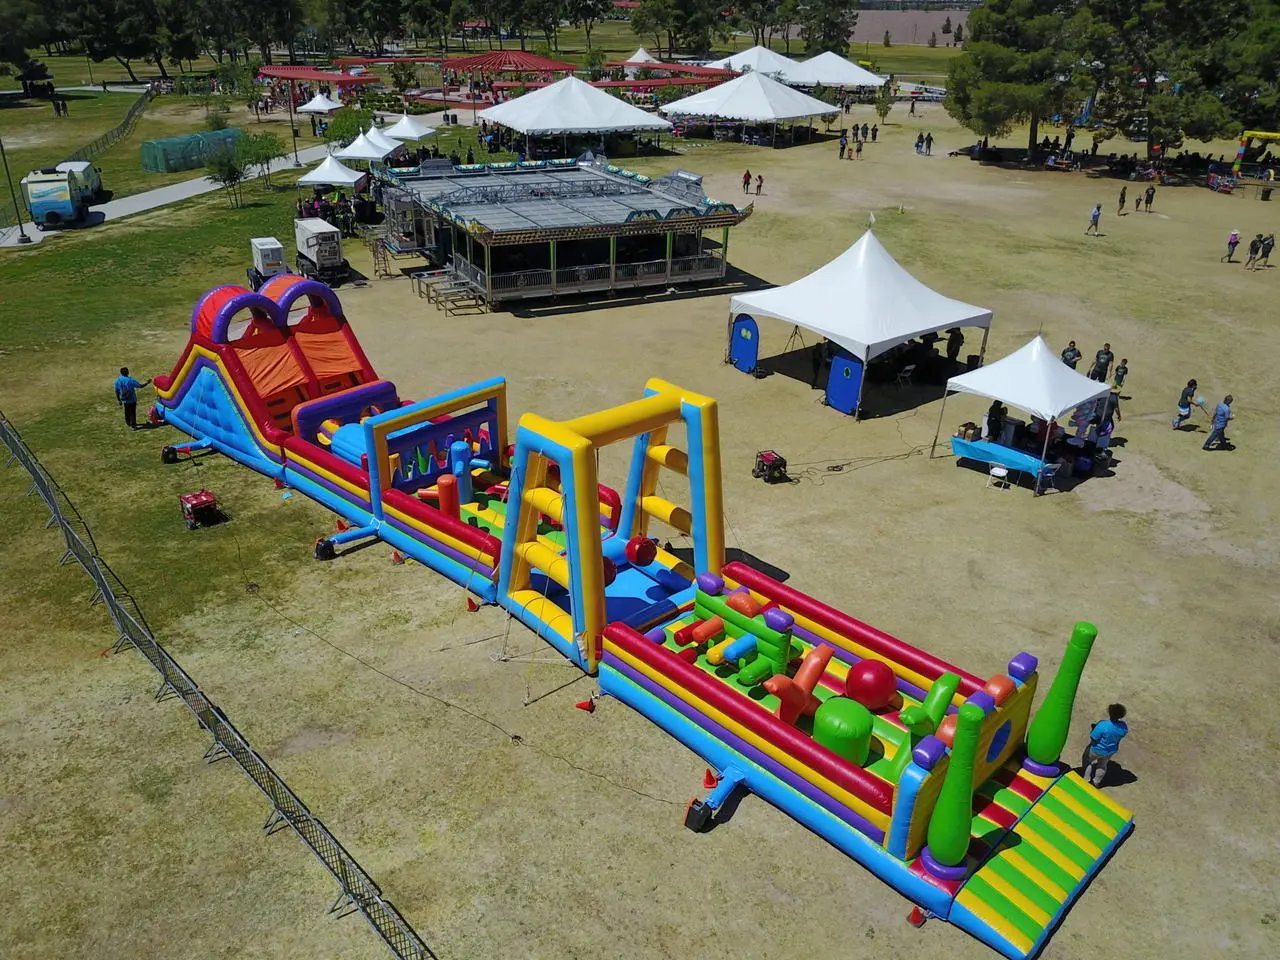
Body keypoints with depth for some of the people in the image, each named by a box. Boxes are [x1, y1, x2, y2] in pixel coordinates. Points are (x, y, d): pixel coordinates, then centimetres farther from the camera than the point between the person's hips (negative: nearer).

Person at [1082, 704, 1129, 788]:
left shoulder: (1103, 725, -40)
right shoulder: (1124, 726, -22)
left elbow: (1093, 738, -30)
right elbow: (1122, 736, -1)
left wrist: (1092, 729, -12)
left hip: (1096, 750, -5)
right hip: (1111, 751, 5)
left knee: (1088, 762, 27)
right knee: (1102, 765, 32)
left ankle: (1086, 780, 40)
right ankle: (1096, 782, 50)